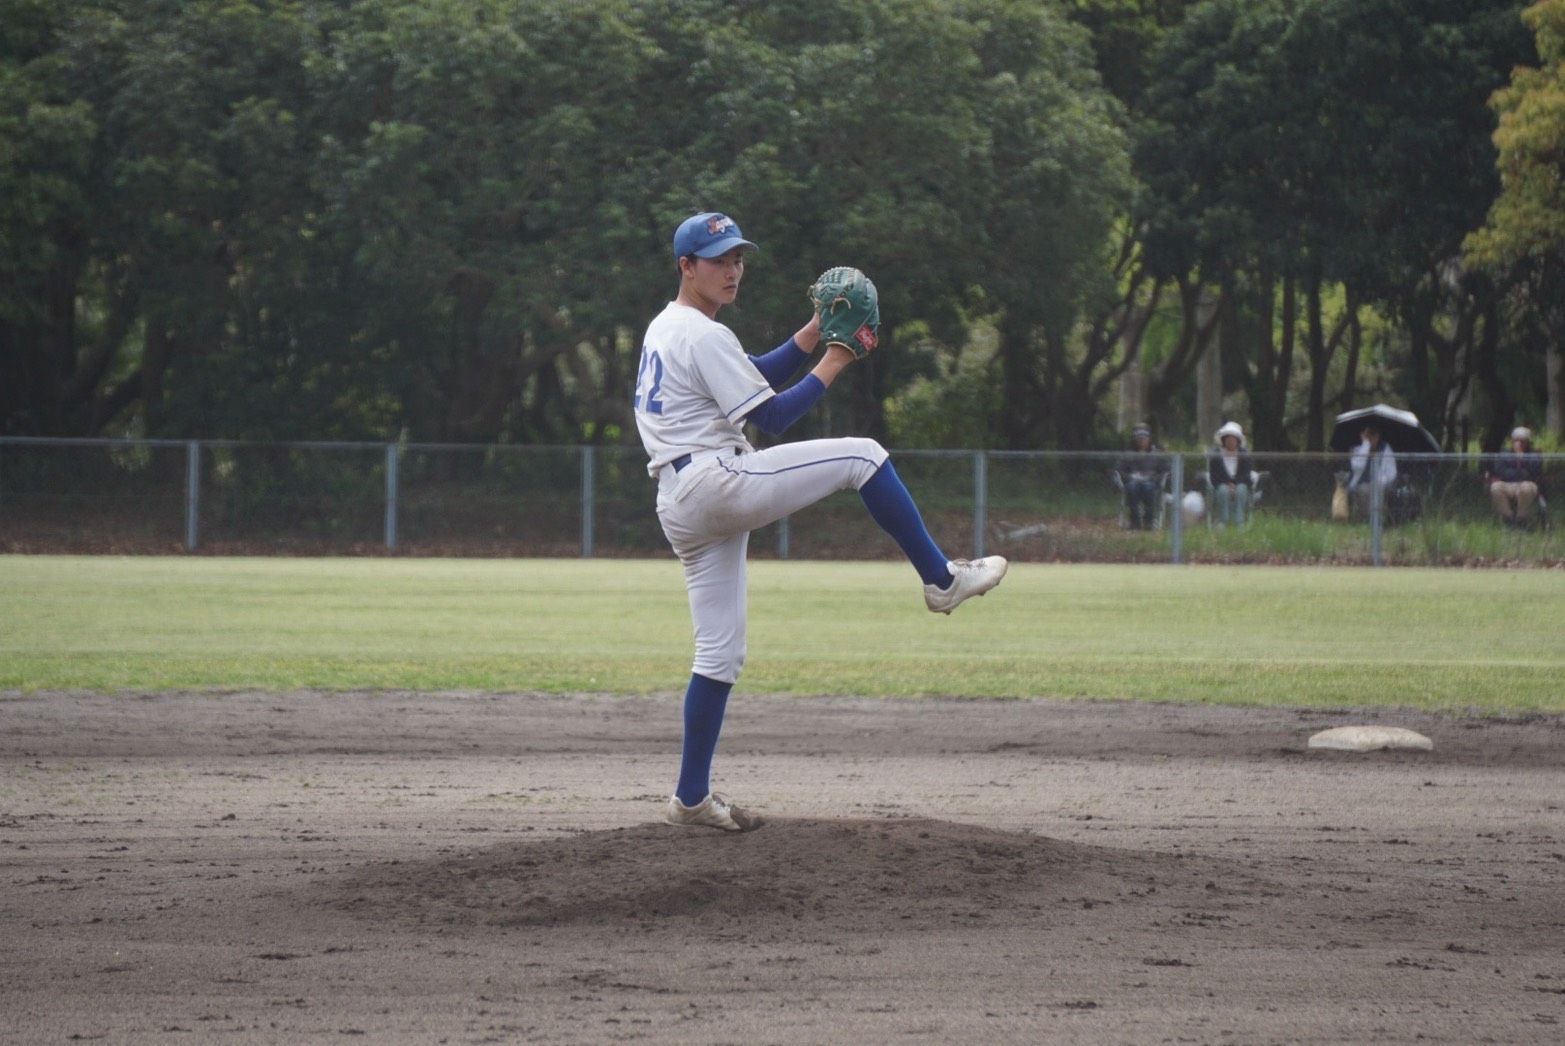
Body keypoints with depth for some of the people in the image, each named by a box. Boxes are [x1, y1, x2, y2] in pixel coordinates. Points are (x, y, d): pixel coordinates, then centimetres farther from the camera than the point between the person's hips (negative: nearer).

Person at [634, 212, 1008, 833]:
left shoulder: (664, 330, 21)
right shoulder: (703, 336, -10)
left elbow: (756, 378, 25)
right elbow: (771, 417, -12)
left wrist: (814, 334, 14)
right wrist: (832, 364, -6)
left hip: (678, 510, 10)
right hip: (716, 481, -10)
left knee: (720, 654, 11)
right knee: (862, 456, -5)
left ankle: (692, 798, 11)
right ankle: (941, 578, -2)